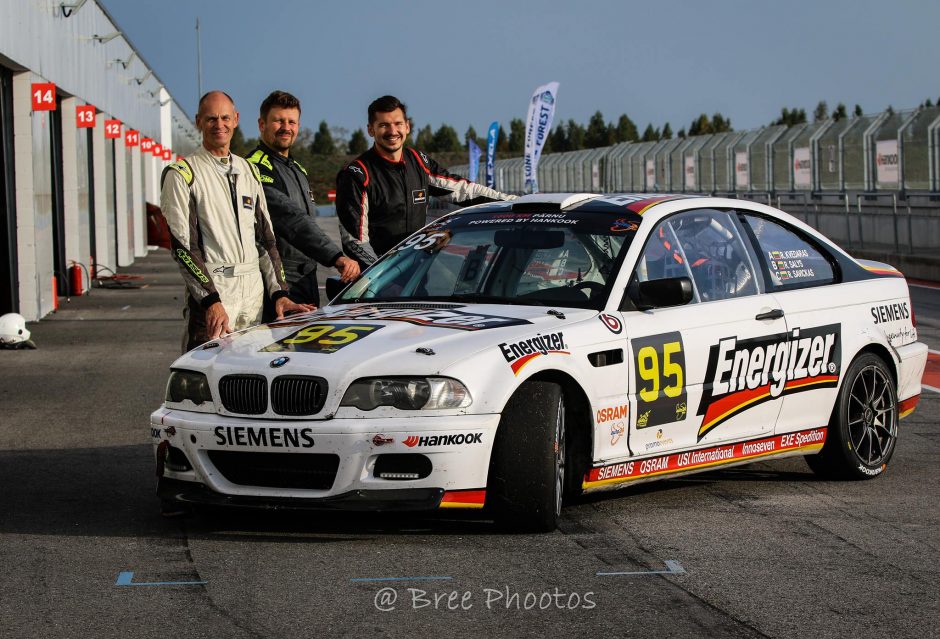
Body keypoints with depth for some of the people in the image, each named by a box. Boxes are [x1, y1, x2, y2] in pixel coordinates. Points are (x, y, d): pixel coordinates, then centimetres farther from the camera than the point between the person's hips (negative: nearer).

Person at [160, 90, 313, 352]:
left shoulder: (248, 171, 19)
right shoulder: (181, 174, -2)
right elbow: (183, 245, -10)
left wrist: (279, 292, 8)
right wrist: (211, 300, -19)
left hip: (254, 291, 6)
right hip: (211, 291, -6)